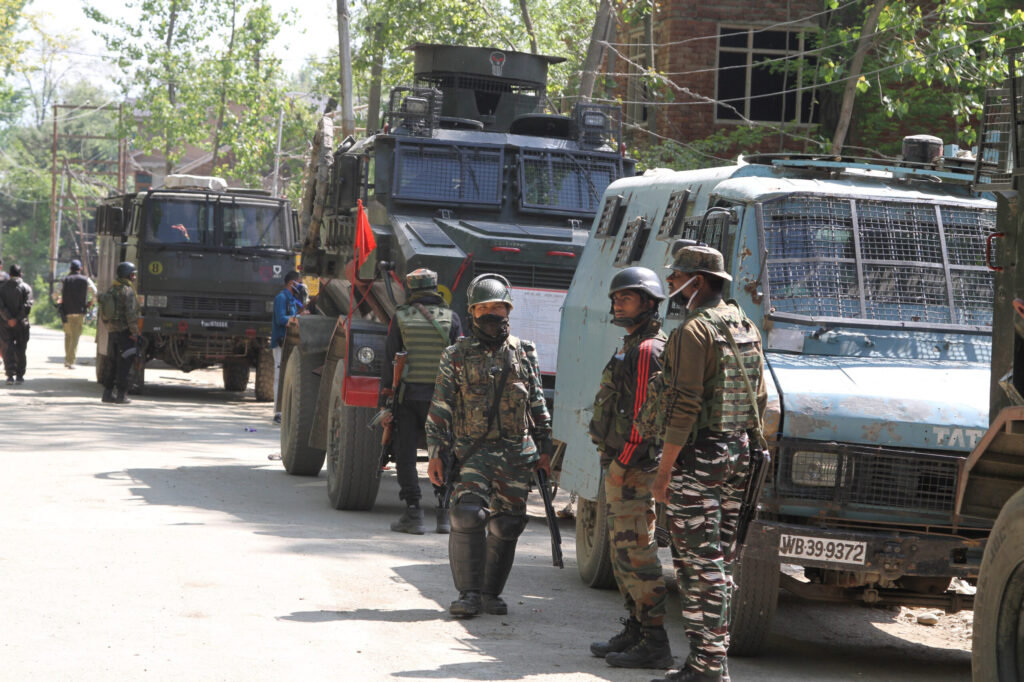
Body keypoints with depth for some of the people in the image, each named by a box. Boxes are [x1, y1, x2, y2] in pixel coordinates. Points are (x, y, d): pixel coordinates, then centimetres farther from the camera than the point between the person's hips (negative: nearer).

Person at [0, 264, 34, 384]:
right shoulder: (26, 288, -2)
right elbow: (27, 306, -13)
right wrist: (17, 319, -10)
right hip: (22, 324, 0)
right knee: (20, 350, 8)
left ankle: (10, 375, -8)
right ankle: (20, 375, 8)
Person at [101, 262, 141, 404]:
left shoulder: (111, 289, 12)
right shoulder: (128, 291, -13)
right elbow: (130, 314, -18)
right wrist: (135, 333, -14)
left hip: (112, 332, 8)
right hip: (125, 332, -8)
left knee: (112, 363, 14)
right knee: (124, 364, -4)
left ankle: (108, 393, 15)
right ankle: (121, 395, -4)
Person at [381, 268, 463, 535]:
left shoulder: (401, 318, 0)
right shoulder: (451, 318, 1)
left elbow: (389, 361, -1)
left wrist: (385, 403, 2)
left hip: (407, 395, -1)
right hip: (440, 396, 1)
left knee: (406, 456, 4)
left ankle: (413, 514, 0)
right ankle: (445, 514, 6)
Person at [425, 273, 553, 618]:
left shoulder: (524, 353, 10)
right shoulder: (457, 355, 3)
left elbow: (537, 405, 15)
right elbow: (440, 408, 2)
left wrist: (544, 449, 11)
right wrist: (435, 453, -5)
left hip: (517, 454, 3)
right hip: (474, 450, -2)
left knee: (506, 525, 4)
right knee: (468, 515, -18)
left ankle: (491, 593, 17)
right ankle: (469, 593, -10)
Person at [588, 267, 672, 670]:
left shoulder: (647, 351, -15)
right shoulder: (633, 347, 19)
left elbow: (644, 414, -21)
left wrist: (622, 463, -20)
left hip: (632, 468, -11)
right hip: (622, 466, 11)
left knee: (636, 552, -11)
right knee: (623, 550, 15)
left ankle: (655, 643, -10)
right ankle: (635, 632, 22)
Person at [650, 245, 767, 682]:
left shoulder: (694, 330, -14)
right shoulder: (747, 328, 14)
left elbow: (685, 406, -19)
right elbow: (760, 399, 17)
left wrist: (664, 469, -16)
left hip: (698, 459, -9)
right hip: (737, 456, 9)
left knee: (699, 564, -6)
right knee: (718, 561, 13)